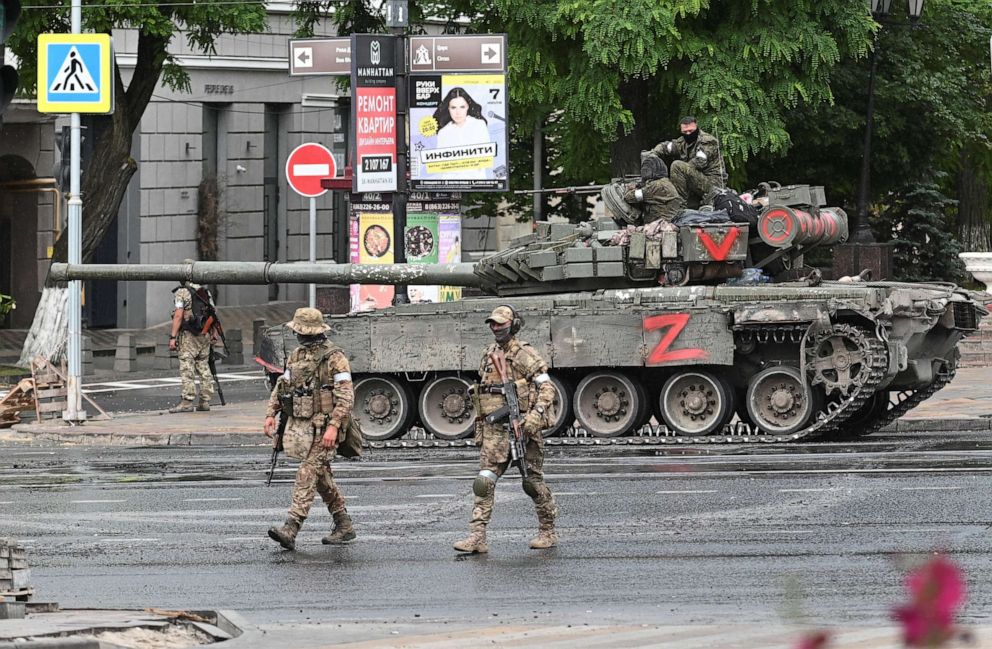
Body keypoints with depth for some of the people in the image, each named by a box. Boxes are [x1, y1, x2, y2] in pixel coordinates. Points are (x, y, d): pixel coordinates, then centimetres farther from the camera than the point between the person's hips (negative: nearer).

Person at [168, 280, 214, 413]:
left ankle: (187, 401, -12)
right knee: (204, 368, 11)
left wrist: (172, 337, -14)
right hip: (205, 335, 7)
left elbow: (178, 316, -15)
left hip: (189, 336, -7)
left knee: (187, 369, -7)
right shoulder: (205, 292, 11)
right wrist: (212, 337, 18)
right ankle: (205, 401, 11)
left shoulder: (182, 292, -9)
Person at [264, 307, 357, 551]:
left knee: (307, 475, -15)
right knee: (321, 476, 14)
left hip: (323, 428, -8)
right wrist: (271, 414, 8)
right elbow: (281, 386, 20)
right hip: (300, 425, 8)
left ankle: (290, 529, -23)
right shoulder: (296, 356, 13)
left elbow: (345, 396, -17)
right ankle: (344, 526, 25)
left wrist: (333, 427, -25)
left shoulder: (334, 358, -12)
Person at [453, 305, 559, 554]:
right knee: (485, 480, -7)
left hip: (521, 426, -5)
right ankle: (477, 535, -11)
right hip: (494, 428, 5)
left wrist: (536, 414, -25)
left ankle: (548, 532, 19)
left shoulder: (525, 355, -5)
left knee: (532, 480, 4)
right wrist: (479, 425, 21)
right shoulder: (488, 355, 15)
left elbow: (546, 387, -11)